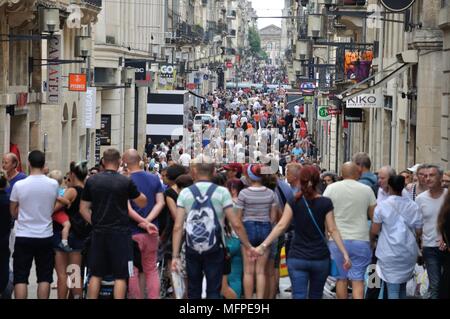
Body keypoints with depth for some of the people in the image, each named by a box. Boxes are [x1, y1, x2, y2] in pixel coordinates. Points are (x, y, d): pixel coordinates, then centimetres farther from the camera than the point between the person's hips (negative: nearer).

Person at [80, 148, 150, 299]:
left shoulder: (91, 181, 3)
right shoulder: (126, 182, -7)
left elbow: (83, 209, 6)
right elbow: (142, 202, 6)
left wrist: (96, 223, 13)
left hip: (99, 232, 3)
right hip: (120, 232, -3)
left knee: (96, 274, 10)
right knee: (120, 276, 1)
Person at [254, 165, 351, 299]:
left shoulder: (293, 202, -2)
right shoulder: (325, 203, -2)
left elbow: (281, 225, -8)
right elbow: (333, 230, -5)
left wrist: (263, 245, -9)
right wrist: (345, 253, -3)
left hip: (297, 258, -1)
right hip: (320, 258, 1)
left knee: (299, 296, -4)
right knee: (315, 296, 16)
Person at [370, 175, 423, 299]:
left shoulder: (382, 206, -8)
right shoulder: (413, 206, 2)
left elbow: (374, 231, -7)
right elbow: (419, 232, 5)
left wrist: (371, 239, 15)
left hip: (390, 254, -4)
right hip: (410, 253, 4)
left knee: (393, 289, -4)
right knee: (402, 286, 17)